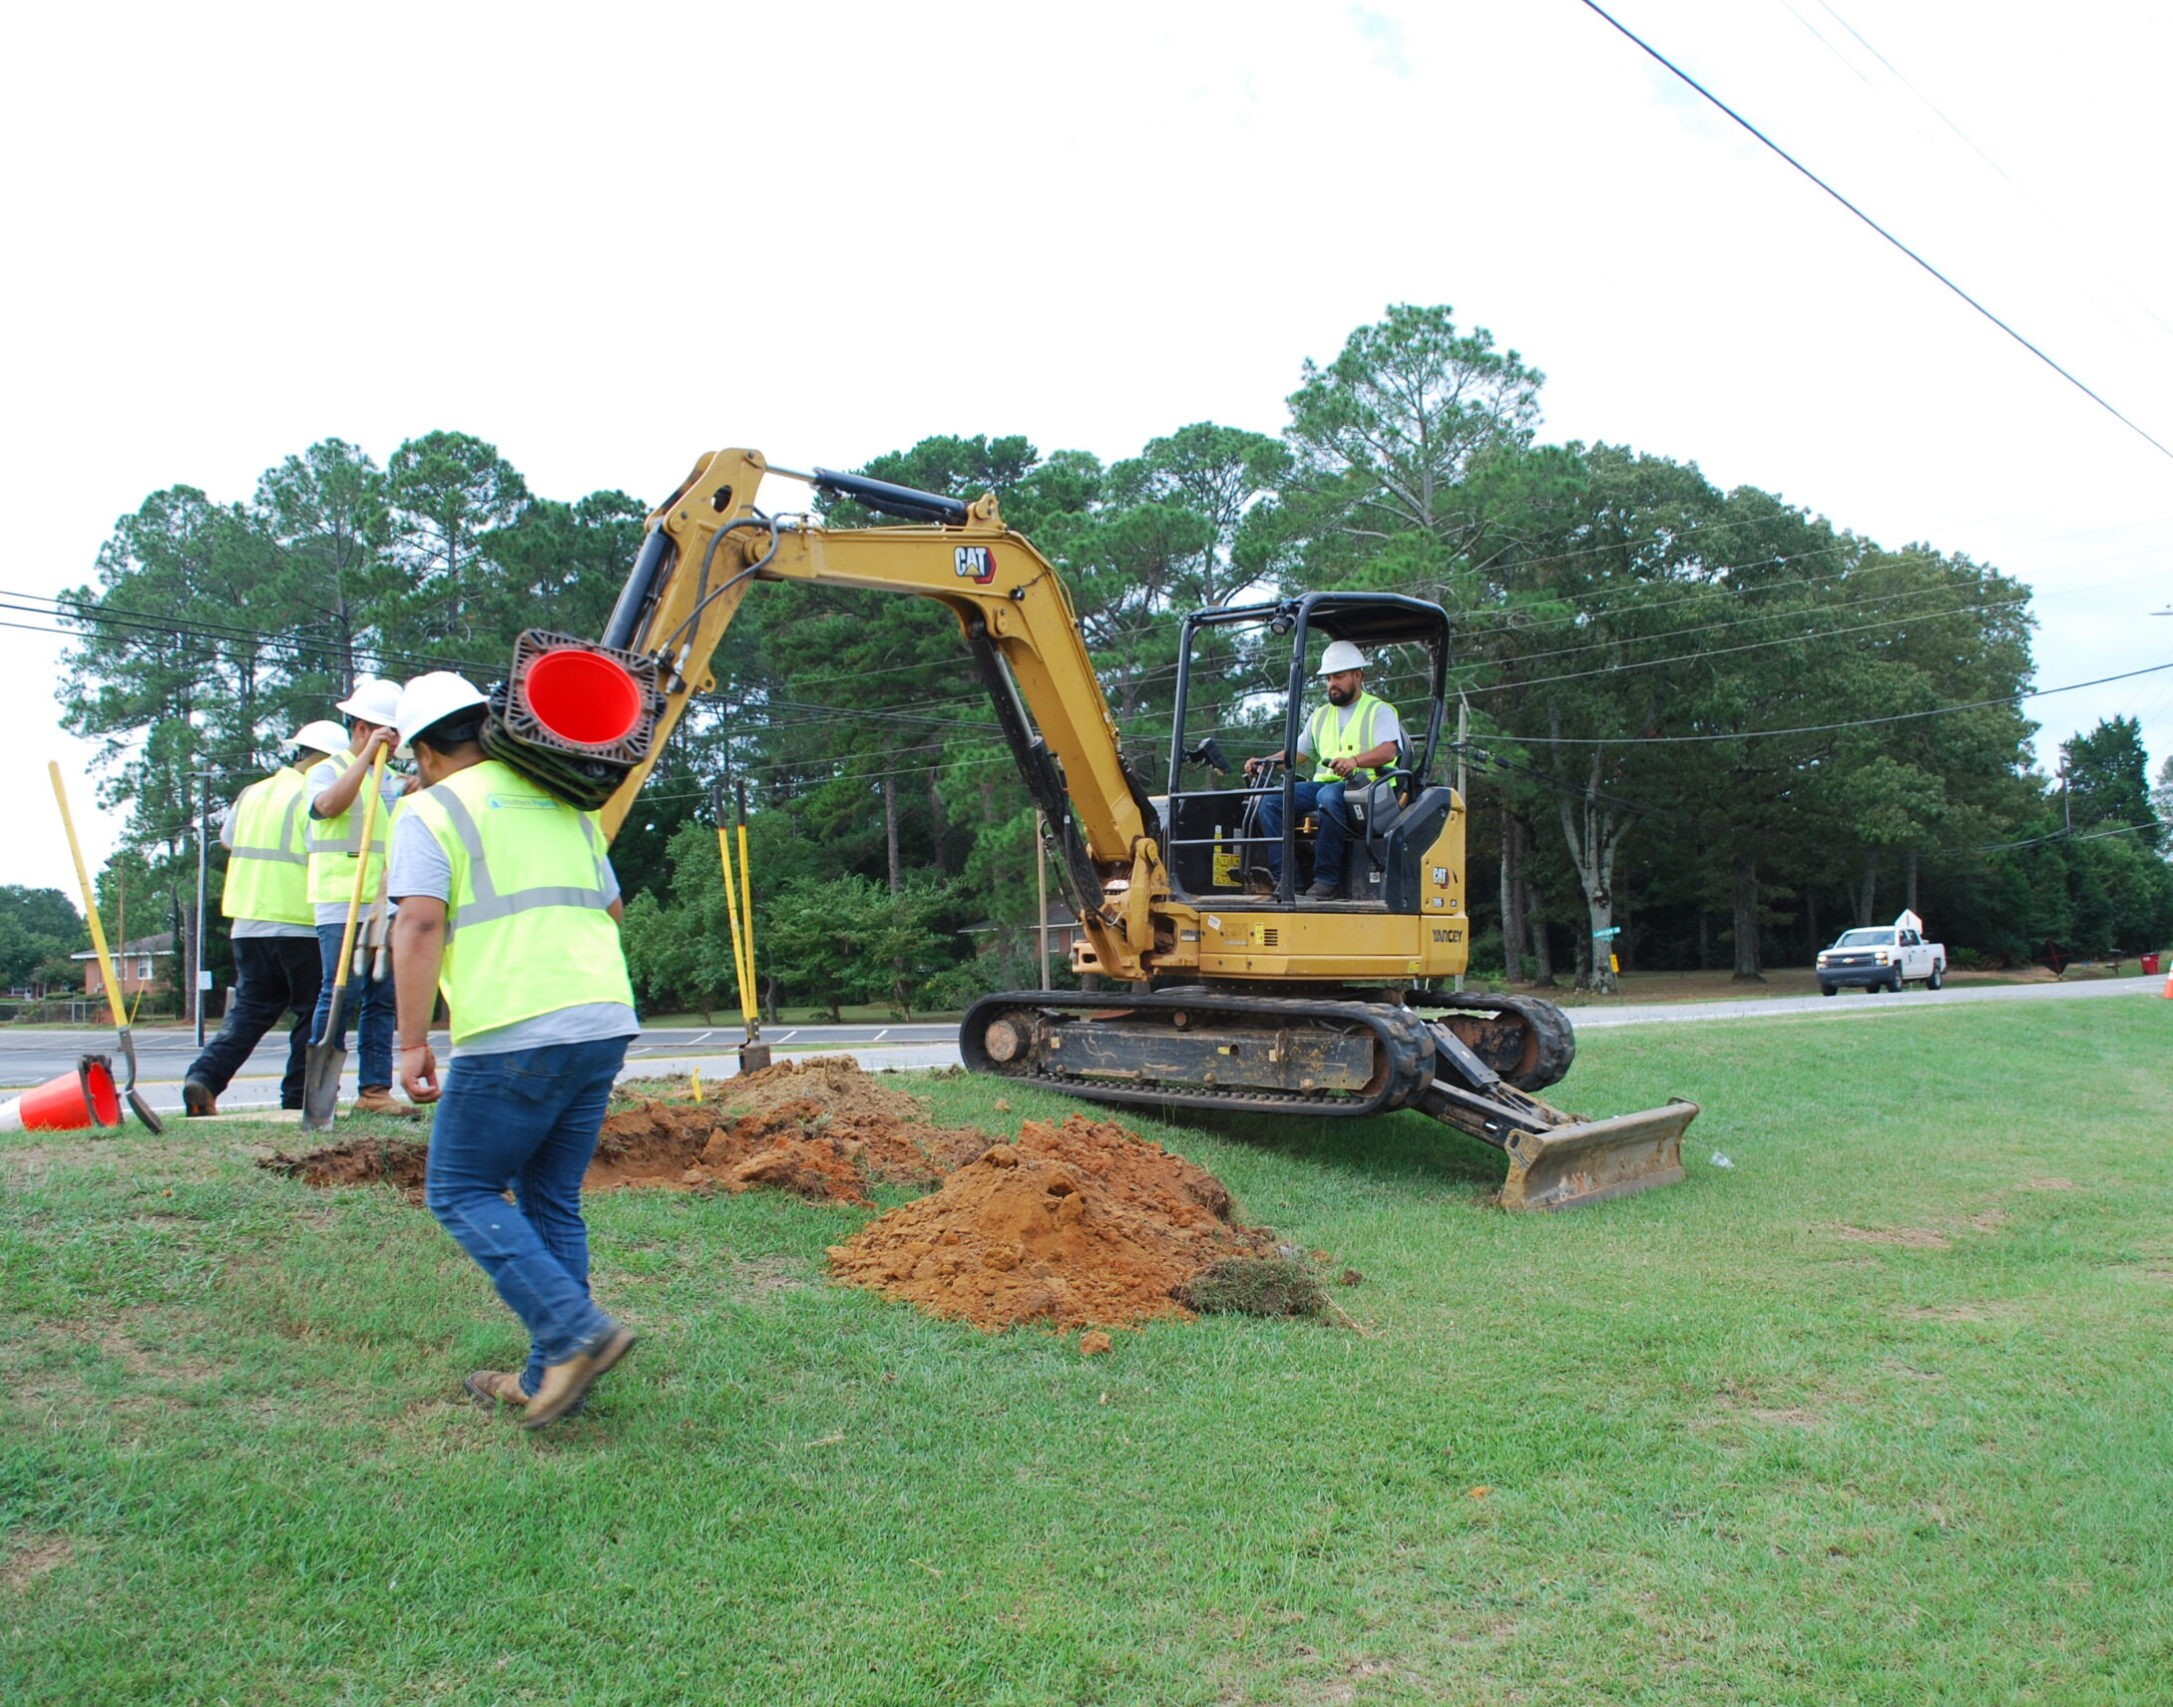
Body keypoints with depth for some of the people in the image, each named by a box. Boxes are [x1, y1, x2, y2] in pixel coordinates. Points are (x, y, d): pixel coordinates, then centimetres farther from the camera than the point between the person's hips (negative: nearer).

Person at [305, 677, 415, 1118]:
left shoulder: (391, 779, 20)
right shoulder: (328, 771, 2)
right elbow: (330, 804, -21)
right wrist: (368, 754, -19)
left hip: (386, 907, 6)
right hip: (342, 905, -6)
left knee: (382, 999, 5)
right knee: (340, 996, -8)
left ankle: (374, 1090, 8)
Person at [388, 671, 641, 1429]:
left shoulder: (432, 810, 1)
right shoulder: (566, 806, 20)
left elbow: (420, 923, -11)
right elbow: (609, 909, 25)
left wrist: (413, 1042, -9)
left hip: (513, 1036, -6)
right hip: (604, 1024, 7)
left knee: (461, 1192, 7)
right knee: (552, 1201, 15)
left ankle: (576, 1332, -6)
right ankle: (552, 1378, 19)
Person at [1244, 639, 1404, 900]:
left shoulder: (1379, 711, 9)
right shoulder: (1320, 716, 27)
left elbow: (1388, 751, -9)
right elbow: (1299, 753, 25)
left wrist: (1355, 760, -29)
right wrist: (1265, 762, 5)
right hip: (1324, 783, 6)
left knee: (1329, 797, -39)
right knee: (1271, 799, -19)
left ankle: (1328, 880, -35)